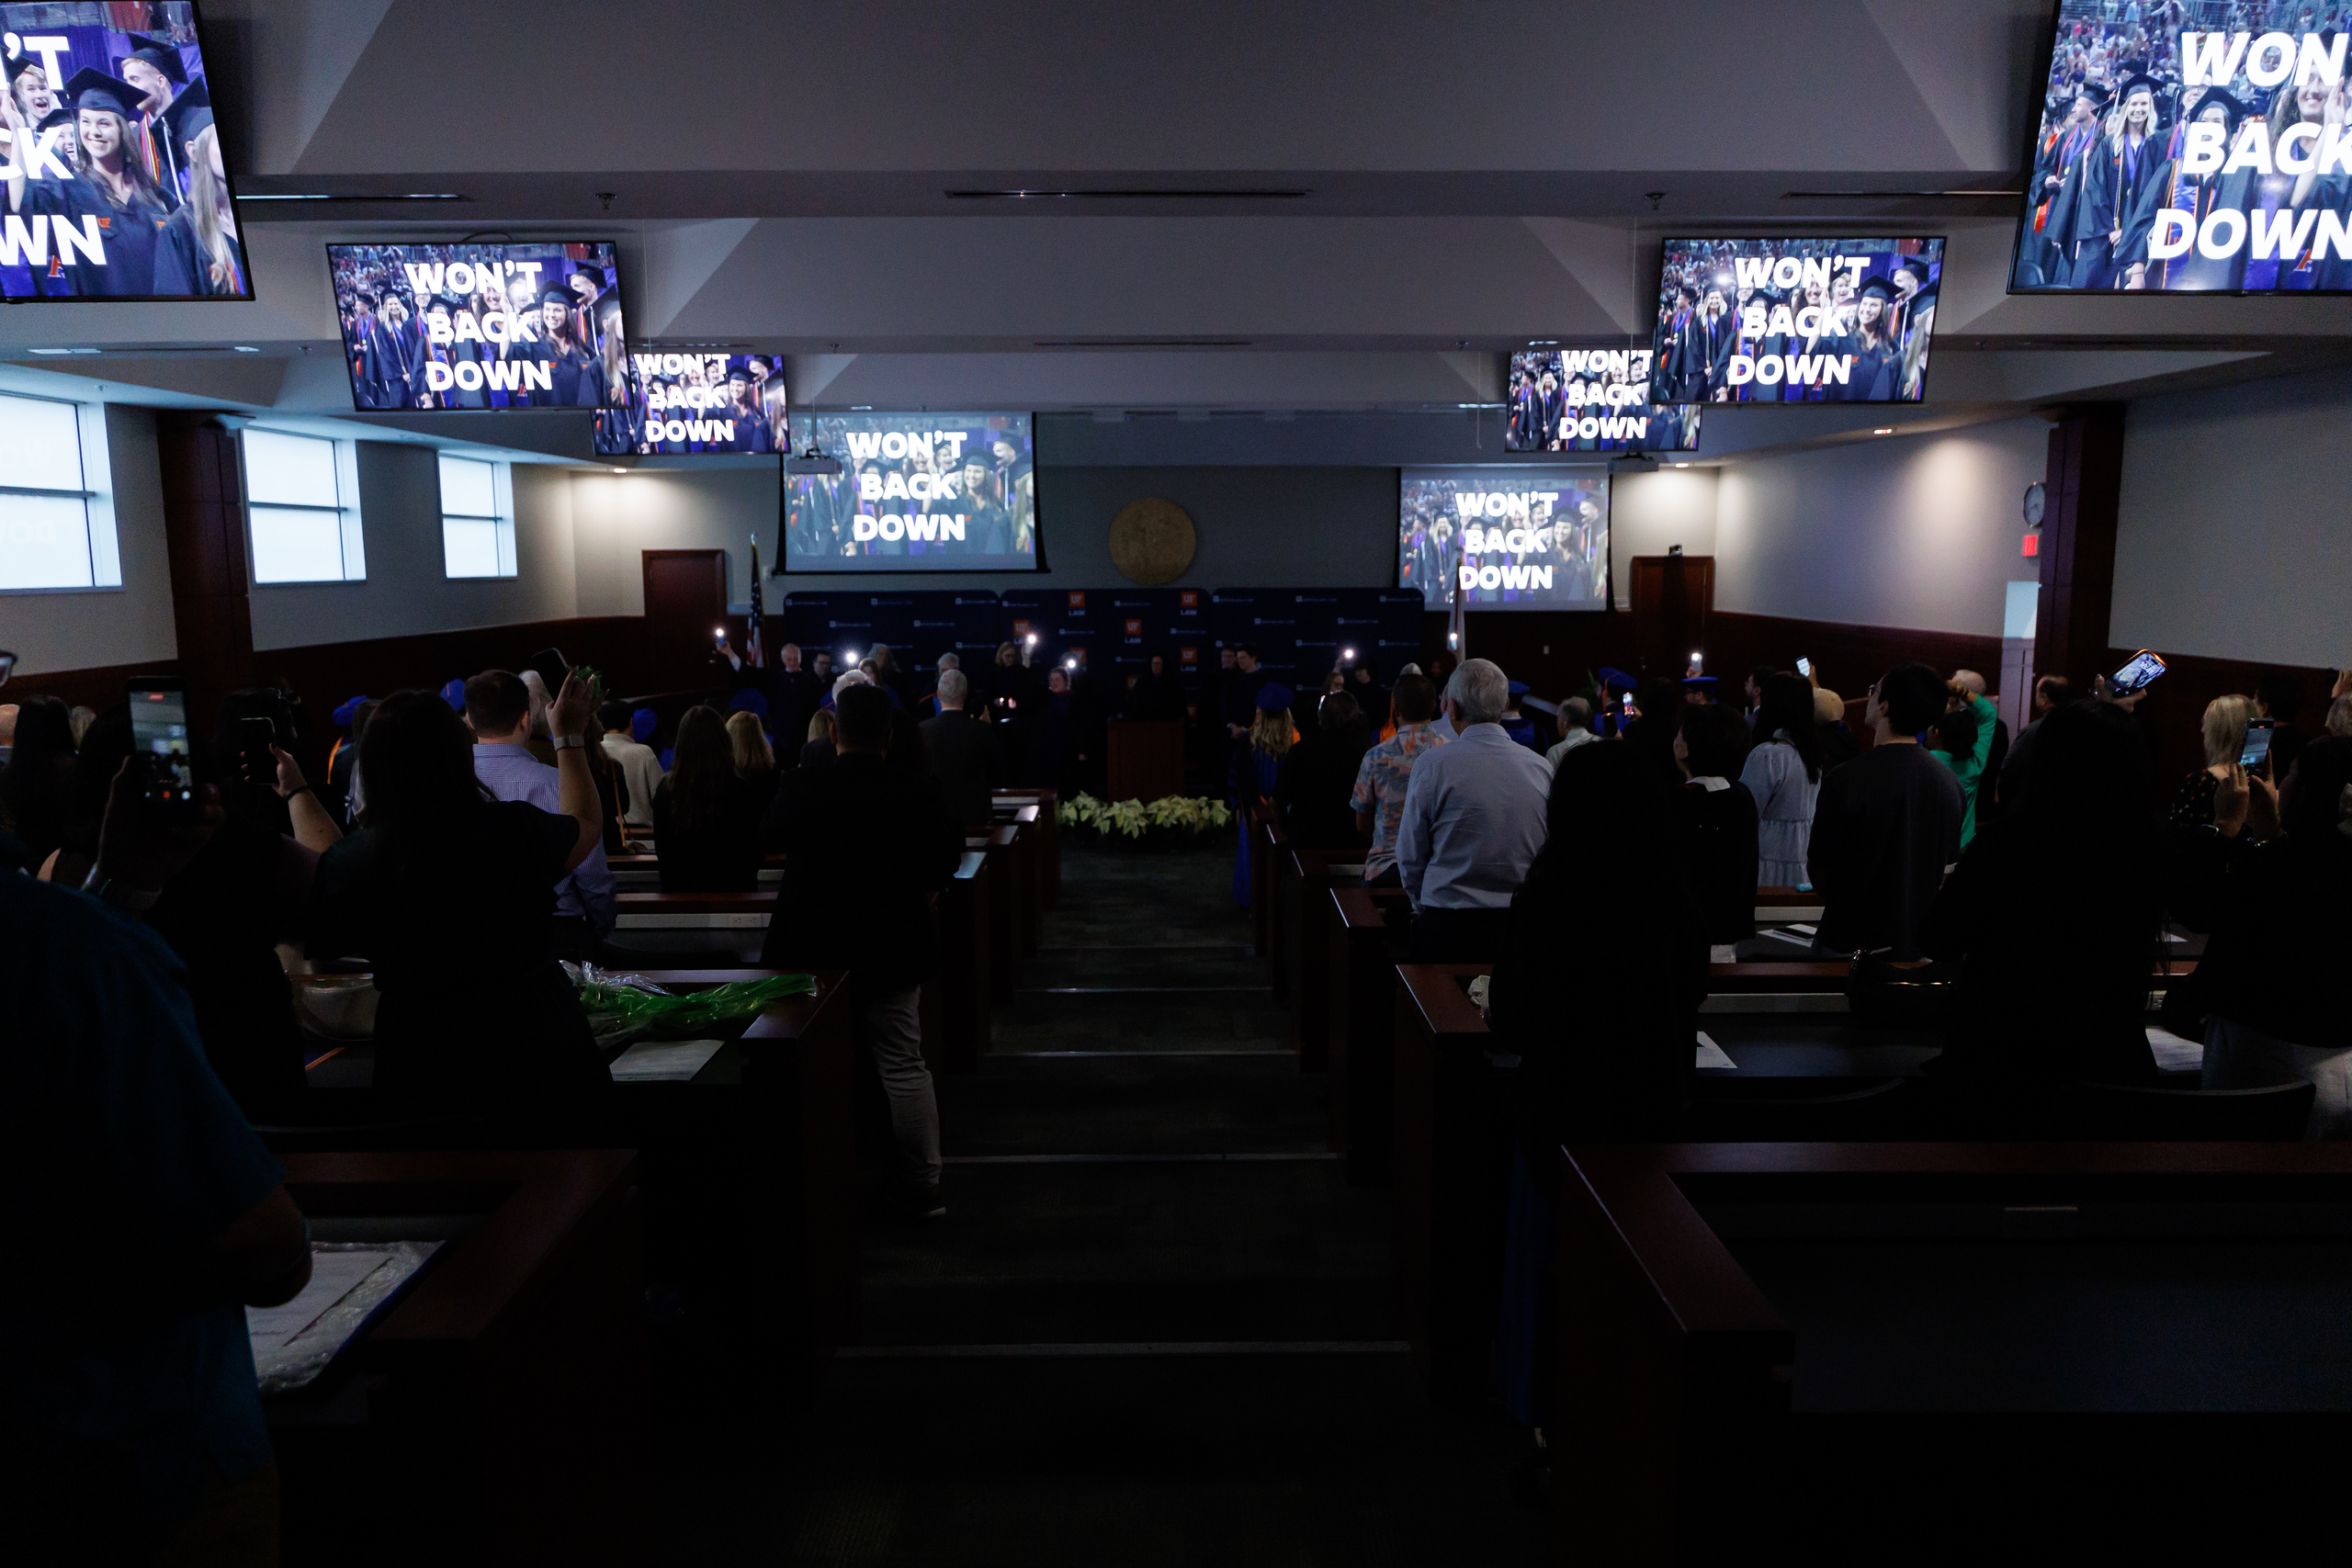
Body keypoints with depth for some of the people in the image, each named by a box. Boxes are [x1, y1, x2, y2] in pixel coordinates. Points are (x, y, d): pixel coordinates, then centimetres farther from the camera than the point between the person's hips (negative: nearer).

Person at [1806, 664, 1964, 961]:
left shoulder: (1844, 779, -18)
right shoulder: (1950, 782, 0)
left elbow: (1818, 870, -9)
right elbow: (1947, 868, 11)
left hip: (1851, 946, -5)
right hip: (1920, 945, 5)